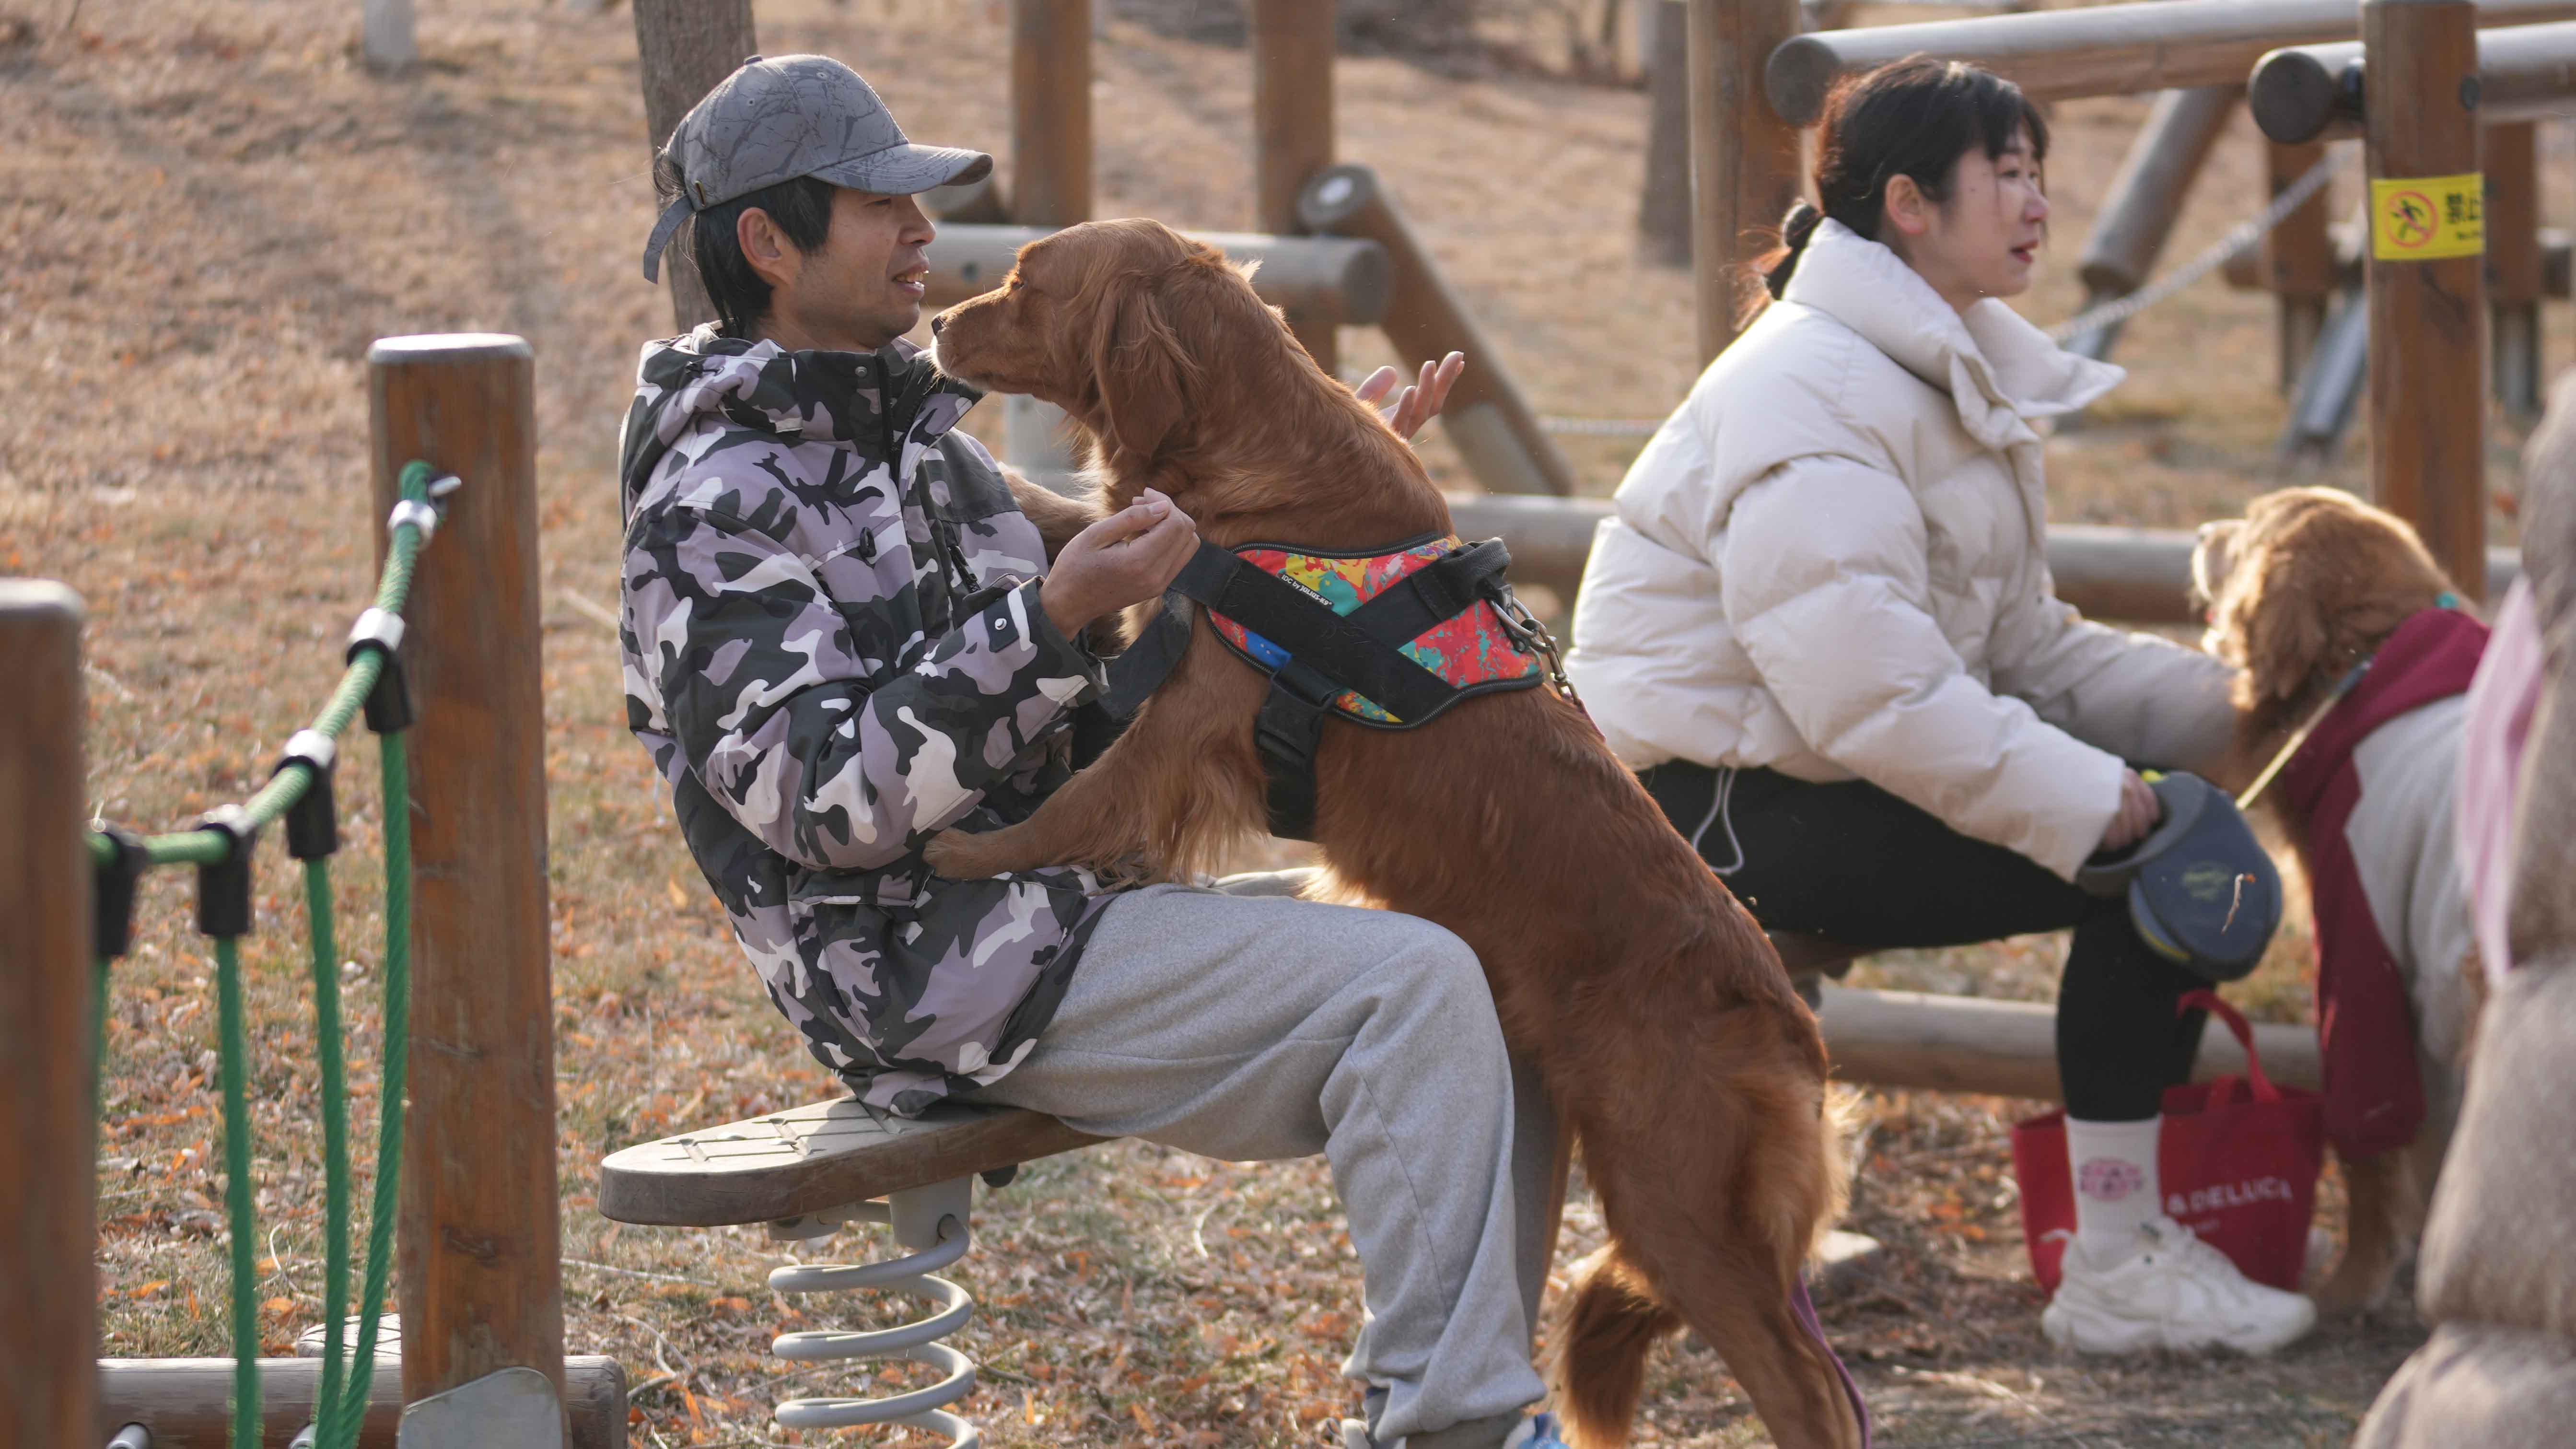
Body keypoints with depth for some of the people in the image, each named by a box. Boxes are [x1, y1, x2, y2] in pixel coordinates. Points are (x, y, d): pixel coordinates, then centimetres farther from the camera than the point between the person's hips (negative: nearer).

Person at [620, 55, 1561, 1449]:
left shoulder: (911, 433, 18)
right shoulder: (714, 508, -12)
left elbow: (1107, 664, 24)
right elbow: (830, 797, -22)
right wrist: (1055, 617, -29)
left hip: (1070, 903, 10)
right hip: (950, 979, -10)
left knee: (1490, 999, 2)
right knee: (1411, 989, -23)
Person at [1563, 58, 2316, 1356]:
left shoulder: (1953, 375, 14)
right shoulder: (1810, 394, -19)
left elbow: (2027, 650, 11)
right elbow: (1873, 692, -28)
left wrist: (2228, 704, -4)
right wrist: (2090, 805, -27)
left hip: (1819, 785, 10)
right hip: (1715, 811, -10)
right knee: (2147, 863, -19)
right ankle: (2117, 1274, -13)